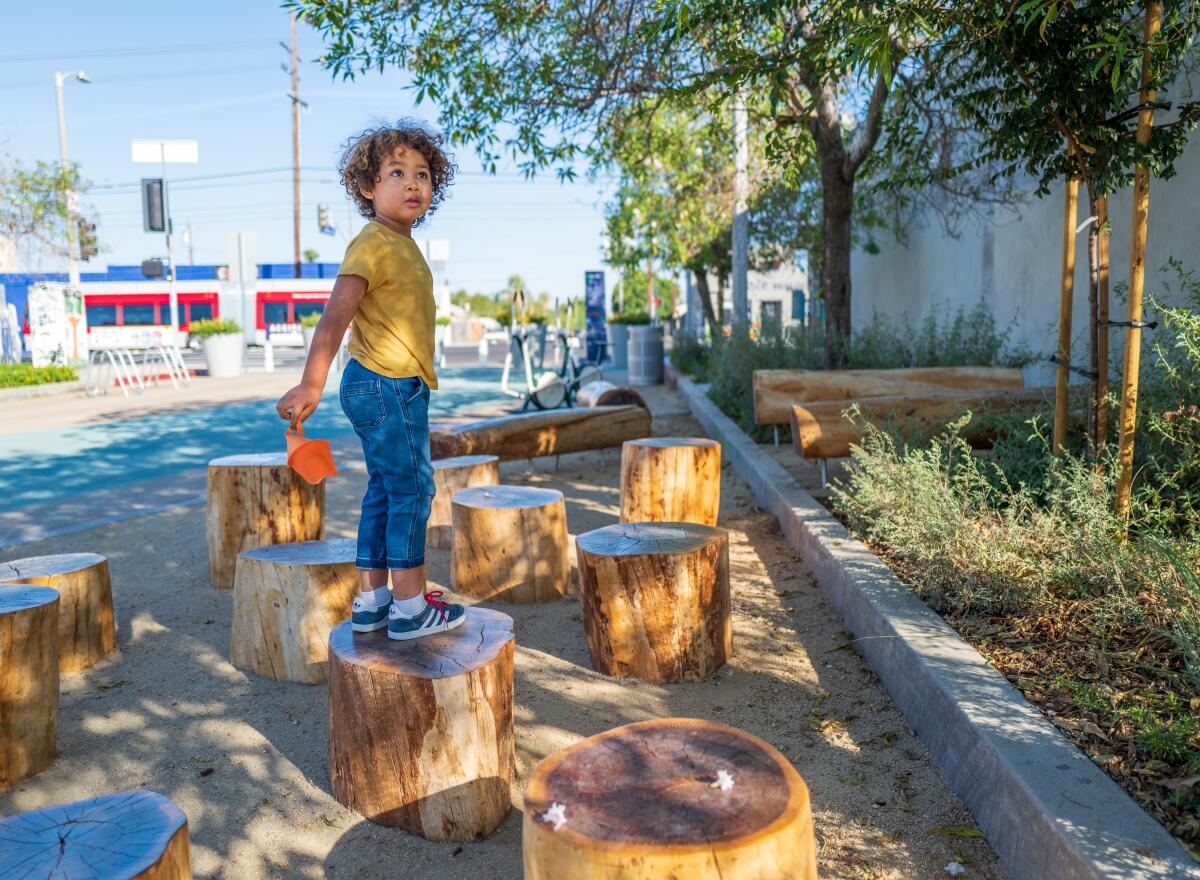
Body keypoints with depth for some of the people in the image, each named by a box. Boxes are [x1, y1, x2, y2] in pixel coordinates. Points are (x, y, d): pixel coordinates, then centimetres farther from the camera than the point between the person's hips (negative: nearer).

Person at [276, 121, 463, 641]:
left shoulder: (404, 247, 15)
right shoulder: (372, 245, -15)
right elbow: (335, 315, -23)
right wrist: (310, 386, -29)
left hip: (399, 388, 10)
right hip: (385, 386, -10)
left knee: (384, 491, 12)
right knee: (411, 487, -4)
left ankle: (371, 600, 21)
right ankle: (410, 606, 5)